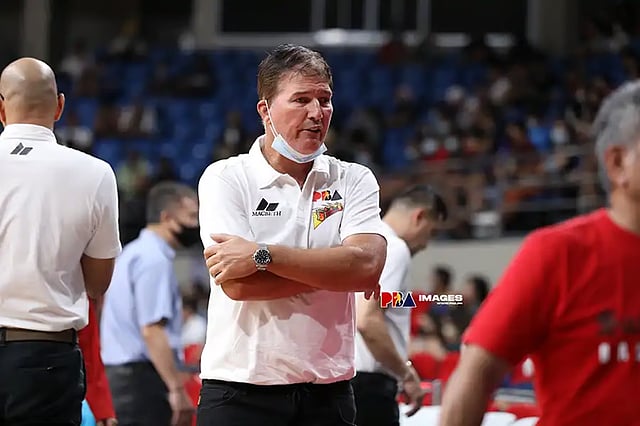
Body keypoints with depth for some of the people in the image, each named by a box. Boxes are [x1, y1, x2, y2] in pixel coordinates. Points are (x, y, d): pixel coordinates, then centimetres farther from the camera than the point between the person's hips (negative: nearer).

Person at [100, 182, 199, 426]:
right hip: (144, 374, -10)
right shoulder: (155, 260, -14)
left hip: (125, 372, 10)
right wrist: (177, 389, -24)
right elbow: (152, 330, -23)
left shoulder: (135, 252, 18)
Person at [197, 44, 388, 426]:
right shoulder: (226, 178, 0)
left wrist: (263, 254, -16)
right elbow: (237, 284, -13)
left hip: (328, 393, 2)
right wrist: (332, 271, -7)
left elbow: (367, 265, -11)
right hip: (240, 392, -2)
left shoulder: (355, 180, 7)